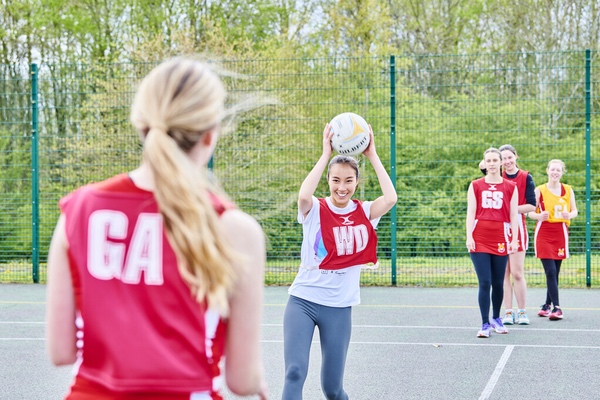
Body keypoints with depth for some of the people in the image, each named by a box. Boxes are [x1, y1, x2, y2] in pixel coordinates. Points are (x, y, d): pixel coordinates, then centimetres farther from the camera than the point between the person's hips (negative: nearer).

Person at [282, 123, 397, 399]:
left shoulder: (364, 213, 1)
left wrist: (372, 155, -13)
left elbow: (391, 198, -18)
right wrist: (326, 154, -21)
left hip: (339, 307, 2)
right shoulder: (315, 210, -4)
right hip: (302, 301, -1)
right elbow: (303, 195, -28)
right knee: (295, 372, -18)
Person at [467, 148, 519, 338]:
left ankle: (496, 319, 28)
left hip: (501, 239, 1)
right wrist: (469, 236, -6)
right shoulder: (475, 185, 7)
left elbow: (513, 215, 6)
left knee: (498, 283, 8)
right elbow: (470, 212, 3)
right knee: (484, 283, -6)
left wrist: (514, 240, -1)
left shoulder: (510, 187, 7)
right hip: (479, 239, -1)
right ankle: (485, 324, -2)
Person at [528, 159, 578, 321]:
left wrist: (569, 215, -12)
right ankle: (556, 307, -11)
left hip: (560, 233, 3)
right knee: (550, 271, -11)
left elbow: (574, 210, 10)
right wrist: (539, 216, -23)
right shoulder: (540, 190, -2)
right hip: (543, 233, -3)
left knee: (555, 272, 7)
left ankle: (547, 305, 21)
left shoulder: (568, 190, 5)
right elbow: (530, 212, -1)